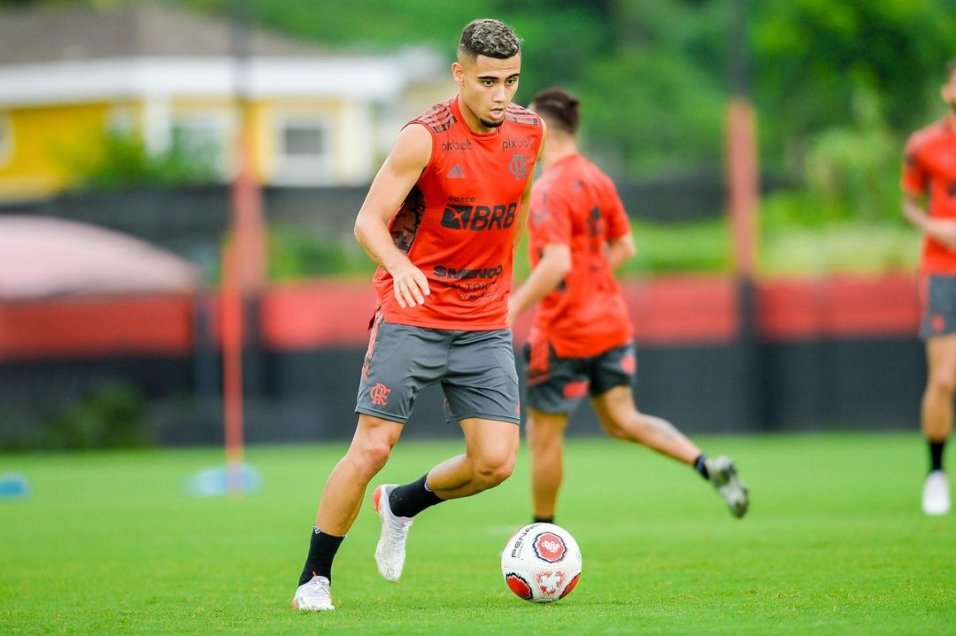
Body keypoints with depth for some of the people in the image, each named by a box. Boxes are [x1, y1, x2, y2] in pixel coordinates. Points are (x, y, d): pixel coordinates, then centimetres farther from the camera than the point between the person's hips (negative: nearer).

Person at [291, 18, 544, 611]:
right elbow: (369, 220, -15)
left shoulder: (529, 131, 2)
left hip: (485, 326, 4)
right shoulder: (425, 137, -14)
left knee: (495, 462, -5)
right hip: (412, 314, -4)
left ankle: (402, 504, 24)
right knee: (372, 448, -8)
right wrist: (398, 266, -35)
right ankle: (314, 577, 7)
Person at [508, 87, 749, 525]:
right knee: (621, 420, 11)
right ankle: (707, 466, -8)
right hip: (610, 322, 8)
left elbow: (557, 263, -28)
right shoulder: (596, 179, 8)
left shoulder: (548, 190, -19)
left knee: (543, 434, 6)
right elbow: (624, 247, 14)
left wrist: (516, 306, -20)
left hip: (564, 333, -8)